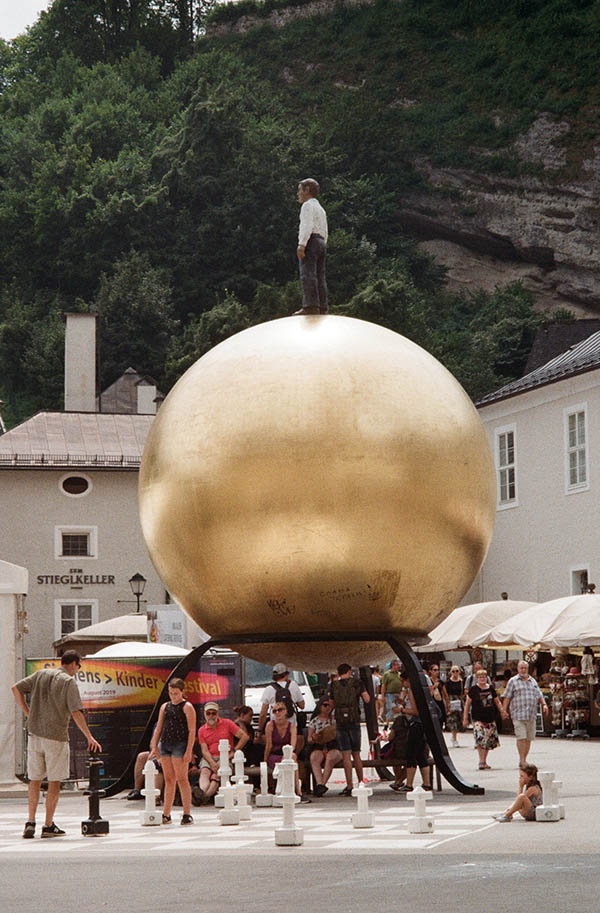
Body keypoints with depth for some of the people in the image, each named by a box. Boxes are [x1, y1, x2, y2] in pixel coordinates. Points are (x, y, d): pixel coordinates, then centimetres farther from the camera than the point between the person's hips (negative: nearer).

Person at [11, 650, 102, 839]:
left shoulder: (41, 674, 9)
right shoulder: (69, 682, -8)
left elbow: (16, 688, 6)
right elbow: (76, 713, -16)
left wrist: (28, 714, 10)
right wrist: (89, 737, -10)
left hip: (35, 734, 5)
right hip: (56, 737, -5)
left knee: (35, 779, 12)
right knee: (54, 781, 4)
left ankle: (30, 822, 4)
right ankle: (48, 826, 5)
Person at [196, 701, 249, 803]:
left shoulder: (227, 724, 8)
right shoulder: (202, 730, 13)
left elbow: (244, 736, 3)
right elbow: (204, 750, 3)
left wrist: (234, 751, -5)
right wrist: (212, 763, -16)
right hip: (209, 758, 2)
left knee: (216, 775, -31)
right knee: (205, 771, -31)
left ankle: (207, 794, -52)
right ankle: (202, 791, -57)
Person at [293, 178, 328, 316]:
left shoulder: (308, 205, -1)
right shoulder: (321, 209, 28)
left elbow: (307, 226, -14)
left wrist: (301, 245, -21)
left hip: (311, 242, -9)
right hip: (322, 243, 9)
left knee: (308, 274, -17)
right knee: (320, 276, 5)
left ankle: (310, 306, -28)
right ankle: (322, 307, -1)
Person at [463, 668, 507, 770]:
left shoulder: (491, 688, 10)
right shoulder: (474, 690, -1)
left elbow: (497, 702, 20)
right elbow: (467, 704, 2)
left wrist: (502, 711, 7)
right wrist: (465, 718, 0)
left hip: (490, 719, 5)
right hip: (478, 718, -5)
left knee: (489, 740, 7)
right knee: (481, 739, -16)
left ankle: (484, 761, 19)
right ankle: (482, 762, -15)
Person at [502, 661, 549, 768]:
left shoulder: (533, 681, 19)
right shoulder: (513, 681, 6)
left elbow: (539, 696, 20)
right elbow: (507, 697, 3)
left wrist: (544, 705, 3)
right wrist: (504, 710, -4)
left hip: (531, 715, 5)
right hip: (518, 714, -5)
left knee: (529, 738, 4)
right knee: (521, 738, -12)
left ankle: (523, 760, 12)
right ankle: (522, 761, -10)